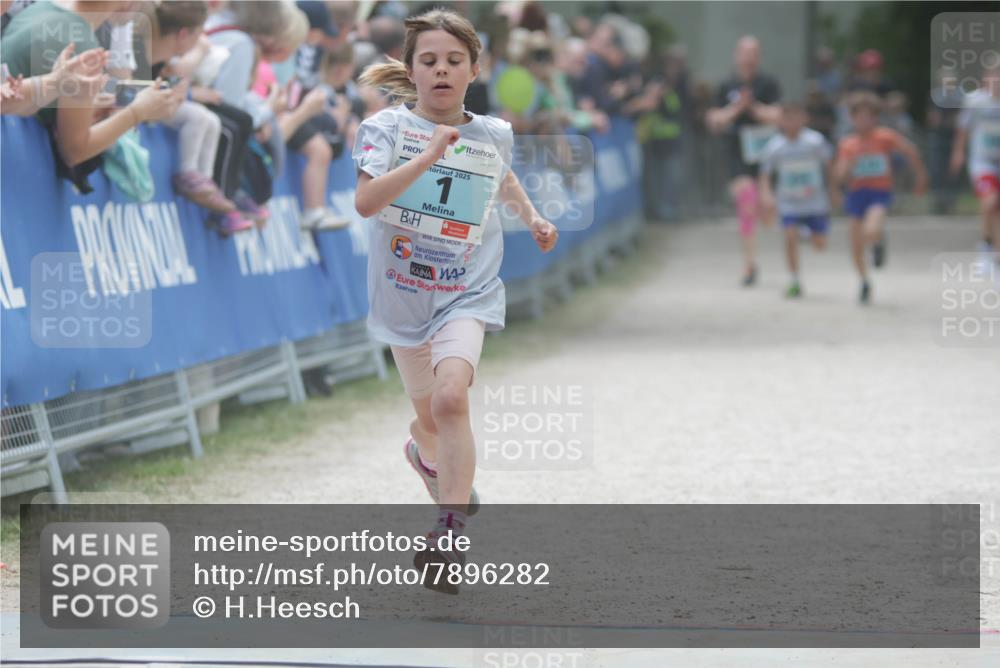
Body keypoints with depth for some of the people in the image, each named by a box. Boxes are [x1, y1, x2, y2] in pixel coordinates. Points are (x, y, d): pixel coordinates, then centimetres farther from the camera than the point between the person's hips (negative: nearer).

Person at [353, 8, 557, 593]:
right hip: (403, 295, 1)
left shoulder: (494, 134, 1)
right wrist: (428, 157, -35)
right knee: (428, 413, 15)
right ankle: (428, 451, 53)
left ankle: (450, 534, -24)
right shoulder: (387, 127, -8)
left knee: (451, 394, -26)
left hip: (468, 292, -1)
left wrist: (532, 217, 16)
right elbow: (366, 200, -27)